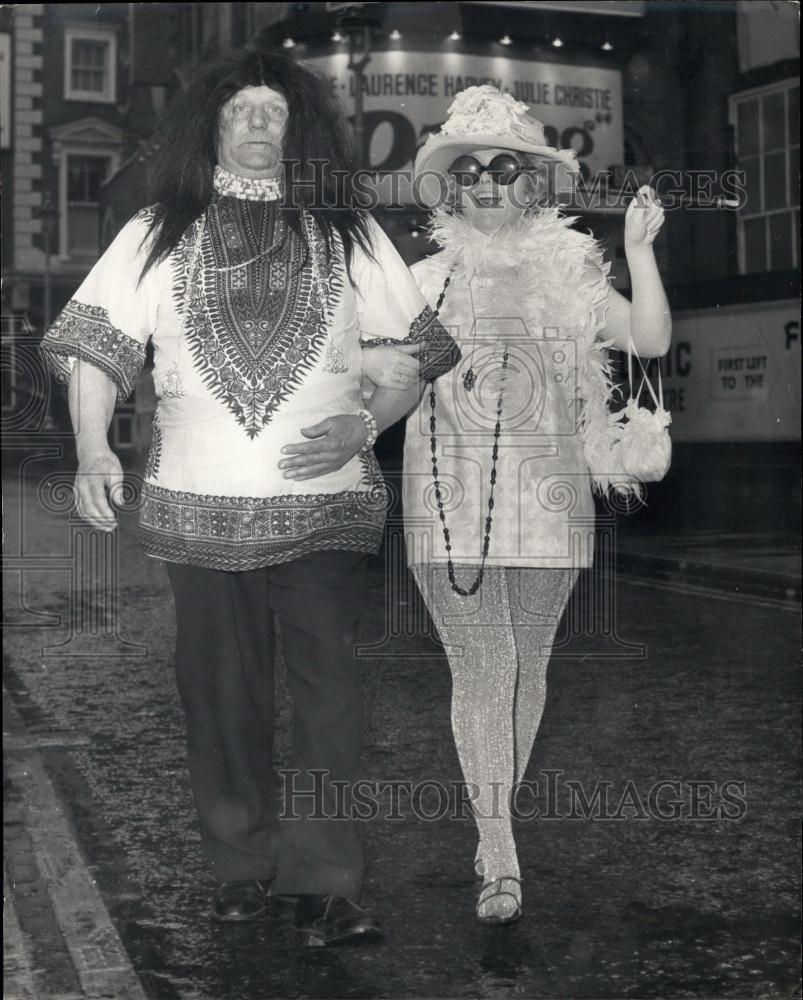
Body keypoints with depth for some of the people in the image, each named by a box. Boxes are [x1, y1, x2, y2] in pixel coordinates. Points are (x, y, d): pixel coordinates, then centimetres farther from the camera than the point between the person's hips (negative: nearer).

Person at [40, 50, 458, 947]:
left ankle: (321, 883, 2)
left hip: (324, 506, -1)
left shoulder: (349, 234, 9)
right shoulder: (158, 234, 10)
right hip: (198, 505, 1)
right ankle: (240, 867, 21)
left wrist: (364, 423, -8)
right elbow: (92, 345, 6)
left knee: (327, 694, -4)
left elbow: (420, 352, 10)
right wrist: (92, 451, -10)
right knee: (221, 694, 8)